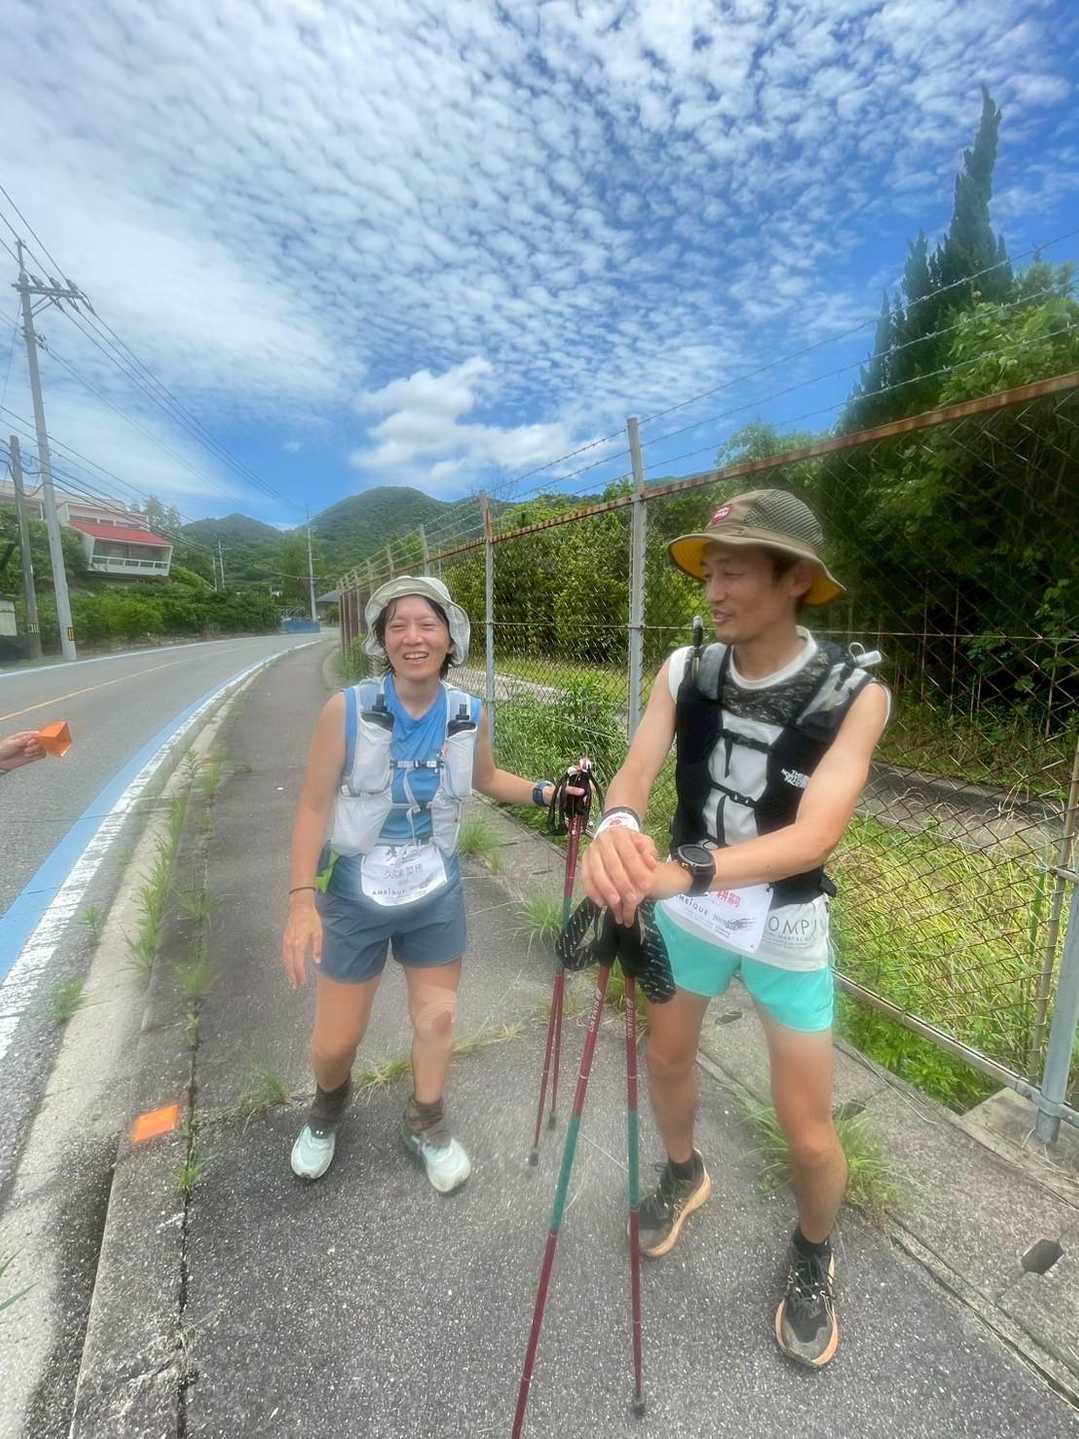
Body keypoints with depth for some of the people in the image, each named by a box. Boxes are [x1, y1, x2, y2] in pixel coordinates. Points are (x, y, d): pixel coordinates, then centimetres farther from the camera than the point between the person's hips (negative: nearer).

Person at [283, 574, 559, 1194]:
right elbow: (314, 806, -12)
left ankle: (426, 1124, 48)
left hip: (437, 892, 2)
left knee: (438, 1016, 17)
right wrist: (302, 898, -17)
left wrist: (544, 792, -6)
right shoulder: (348, 709, -19)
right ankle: (329, 1105, 50)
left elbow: (487, 779, 9)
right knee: (335, 1041, 12)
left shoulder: (471, 715, -10)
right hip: (355, 892, -2)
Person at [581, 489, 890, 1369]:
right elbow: (635, 774, -20)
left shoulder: (856, 692, -21)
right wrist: (617, 826, -44)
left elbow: (816, 834, -32)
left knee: (809, 1134, 8)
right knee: (668, 1059, 22)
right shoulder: (685, 671, -11)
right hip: (687, 913, 3)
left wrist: (688, 868, -48)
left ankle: (814, 1256, 43)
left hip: (787, 930, -3)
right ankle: (684, 1174, 55)